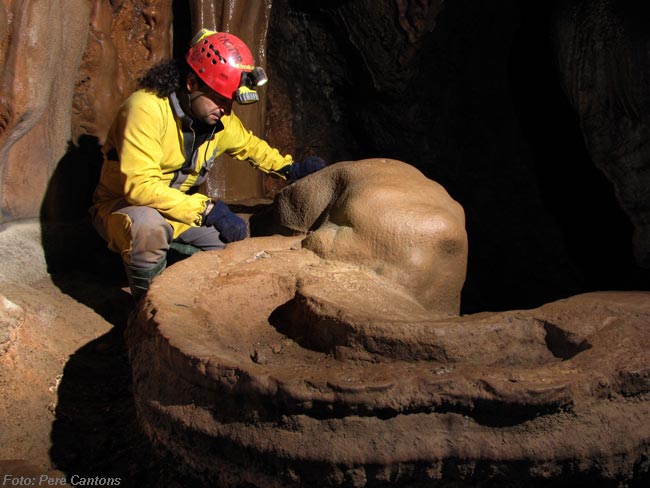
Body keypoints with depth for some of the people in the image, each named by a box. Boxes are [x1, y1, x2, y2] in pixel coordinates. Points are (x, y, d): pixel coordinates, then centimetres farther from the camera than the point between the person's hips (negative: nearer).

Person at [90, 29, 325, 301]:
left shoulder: (221, 120, -6)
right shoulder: (146, 109, -29)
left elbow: (251, 146, 15)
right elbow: (139, 186, -35)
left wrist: (290, 169, -4)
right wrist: (207, 209, -39)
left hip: (180, 212, 7)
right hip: (122, 206, -7)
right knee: (149, 225, -39)